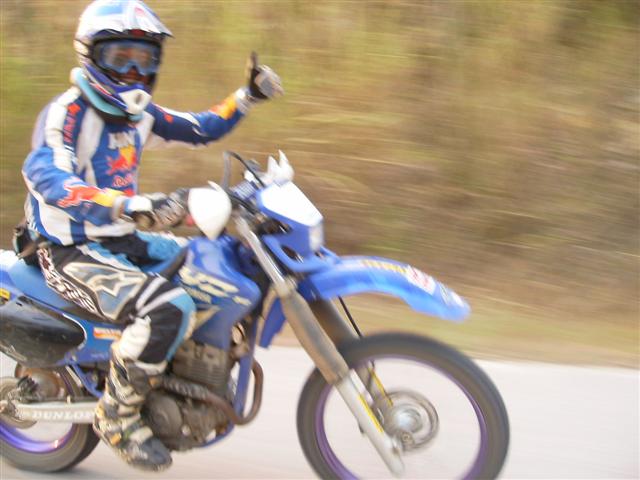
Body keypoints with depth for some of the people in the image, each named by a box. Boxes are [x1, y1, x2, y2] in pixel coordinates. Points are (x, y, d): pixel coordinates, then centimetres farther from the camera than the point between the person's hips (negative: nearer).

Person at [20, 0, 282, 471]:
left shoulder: (138, 114, 10)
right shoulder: (66, 113, -16)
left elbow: (201, 129, 24)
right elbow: (45, 173, -36)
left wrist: (248, 96, 8)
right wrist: (136, 205, -50)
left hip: (122, 242, 9)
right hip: (73, 252, -9)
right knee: (169, 306, -32)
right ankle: (118, 417, -15)